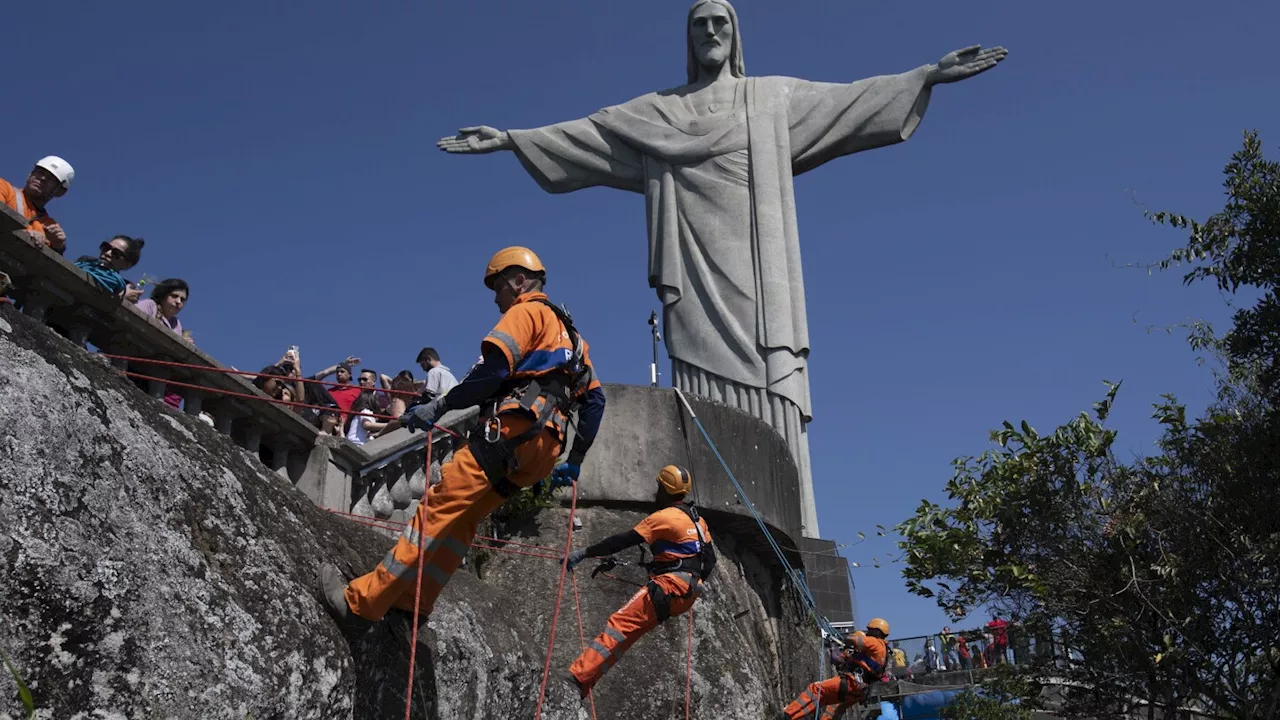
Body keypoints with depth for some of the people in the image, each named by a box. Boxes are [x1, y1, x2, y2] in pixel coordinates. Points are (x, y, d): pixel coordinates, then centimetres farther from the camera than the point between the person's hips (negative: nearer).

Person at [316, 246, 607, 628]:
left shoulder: (526, 312, 6)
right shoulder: (569, 333, 32)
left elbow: (493, 370, -12)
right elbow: (595, 399, 29)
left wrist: (439, 406, -11)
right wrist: (575, 462, 30)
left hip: (512, 428, -9)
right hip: (545, 448, 9)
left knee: (438, 510, -13)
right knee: (462, 519, 11)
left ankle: (361, 601, -16)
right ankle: (413, 602, 6)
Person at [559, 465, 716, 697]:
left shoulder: (665, 517, -5)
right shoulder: (698, 520, 20)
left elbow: (625, 540, -10)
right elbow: (710, 559, 26)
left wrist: (584, 553, -8)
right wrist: (695, 584, 40)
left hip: (671, 586, -9)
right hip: (689, 595, 9)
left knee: (620, 623, -19)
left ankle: (578, 677, -33)